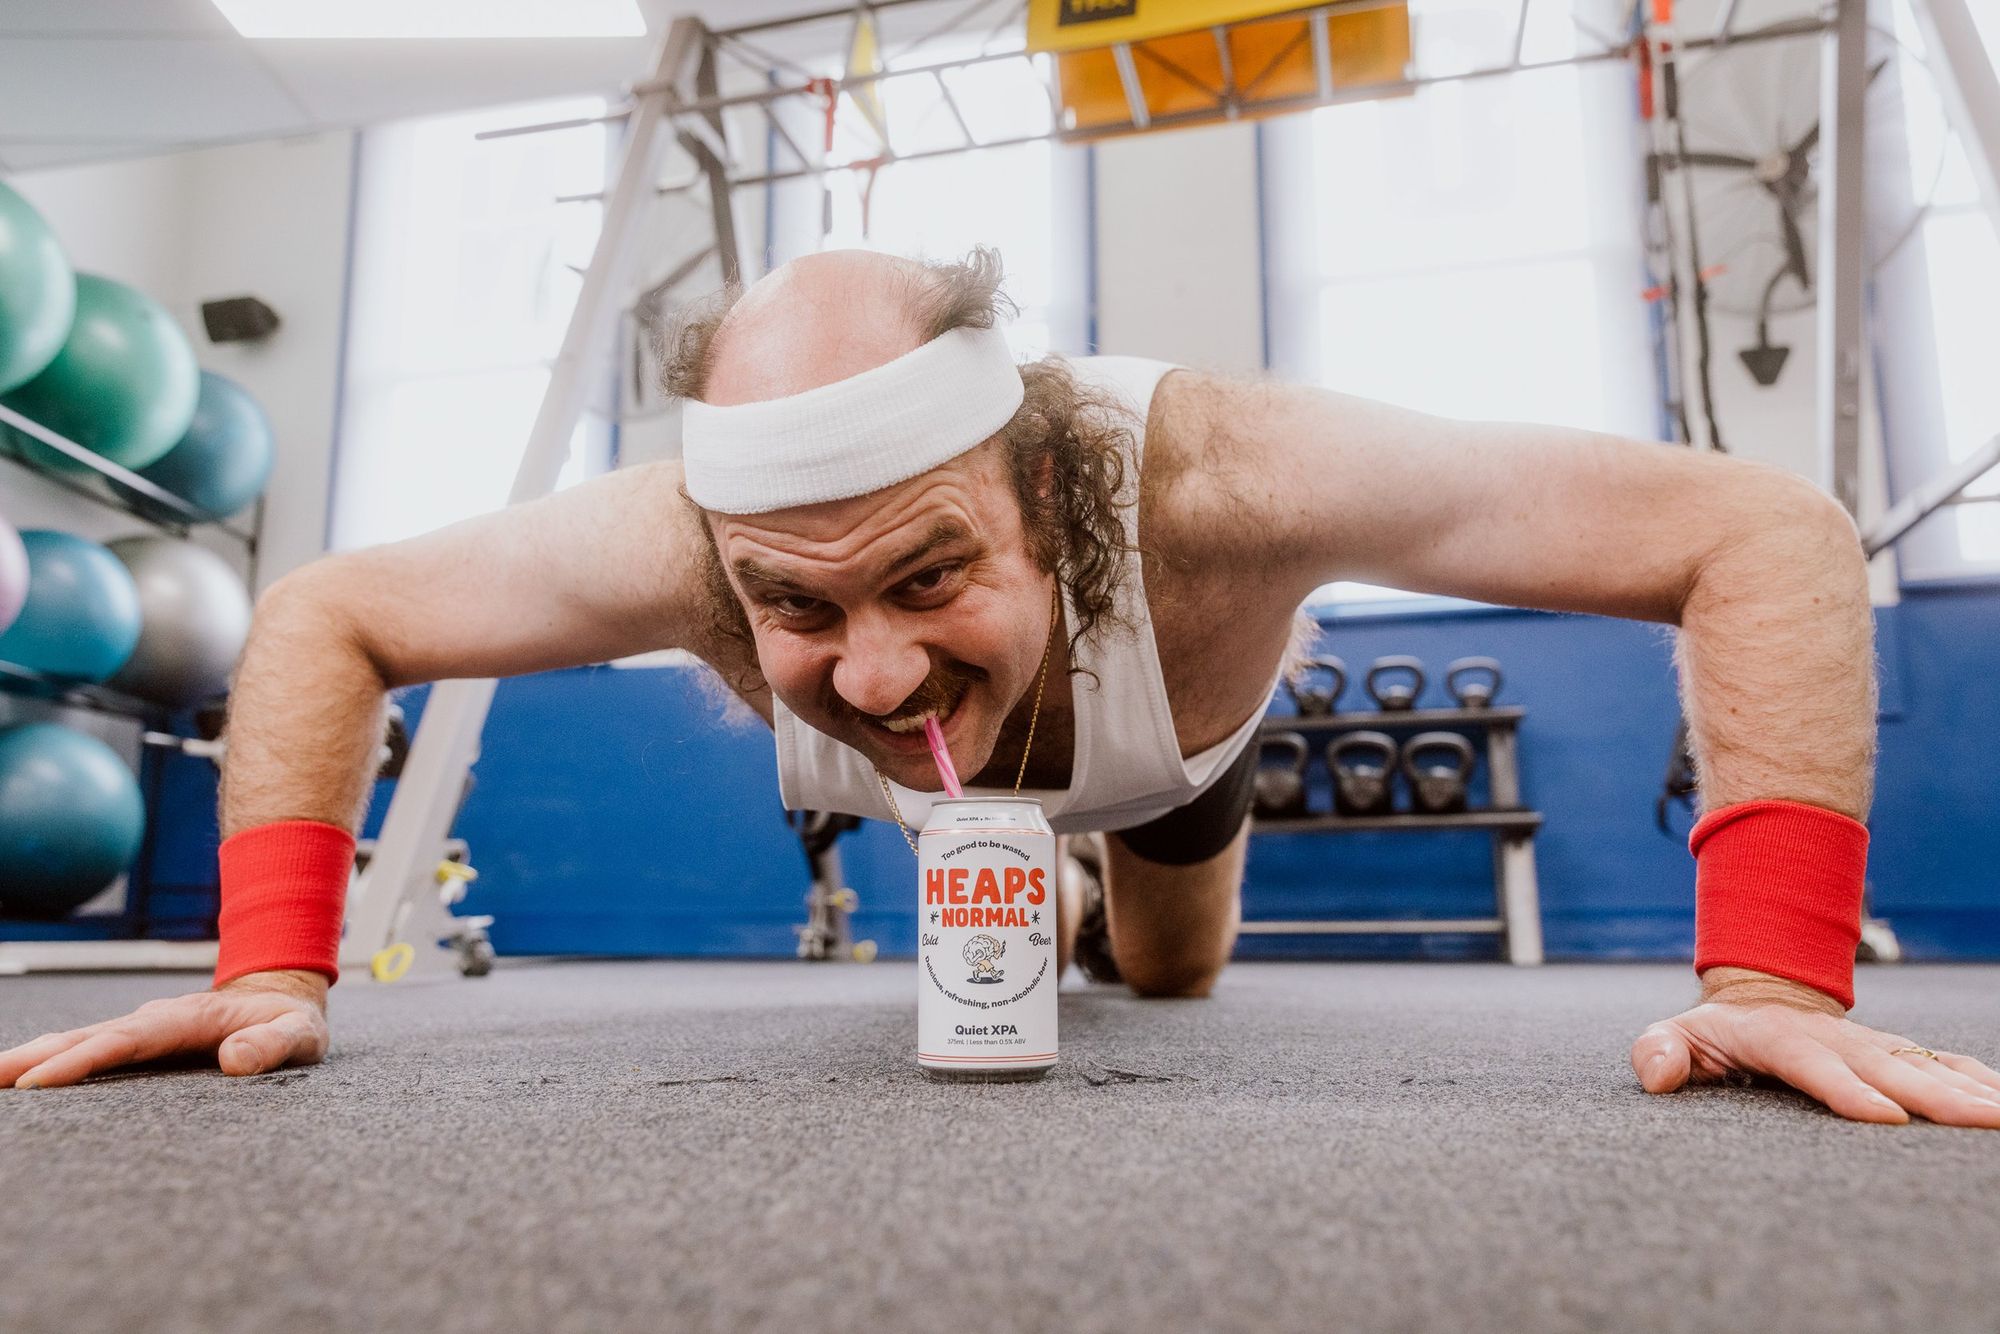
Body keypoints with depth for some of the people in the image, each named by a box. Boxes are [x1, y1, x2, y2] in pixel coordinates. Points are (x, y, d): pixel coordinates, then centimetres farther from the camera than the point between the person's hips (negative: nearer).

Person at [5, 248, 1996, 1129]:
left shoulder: (1200, 478, -51)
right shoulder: (683, 540, -44)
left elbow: (1765, 530, -43)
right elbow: (322, 619, -26)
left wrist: (1776, 974, -49)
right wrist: (273, 964, -35)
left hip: (1172, 737, -1)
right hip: (985, 775, 2)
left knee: (1174, 975, 27)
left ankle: (1143, 862, 59)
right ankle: (1059, 886, 68)